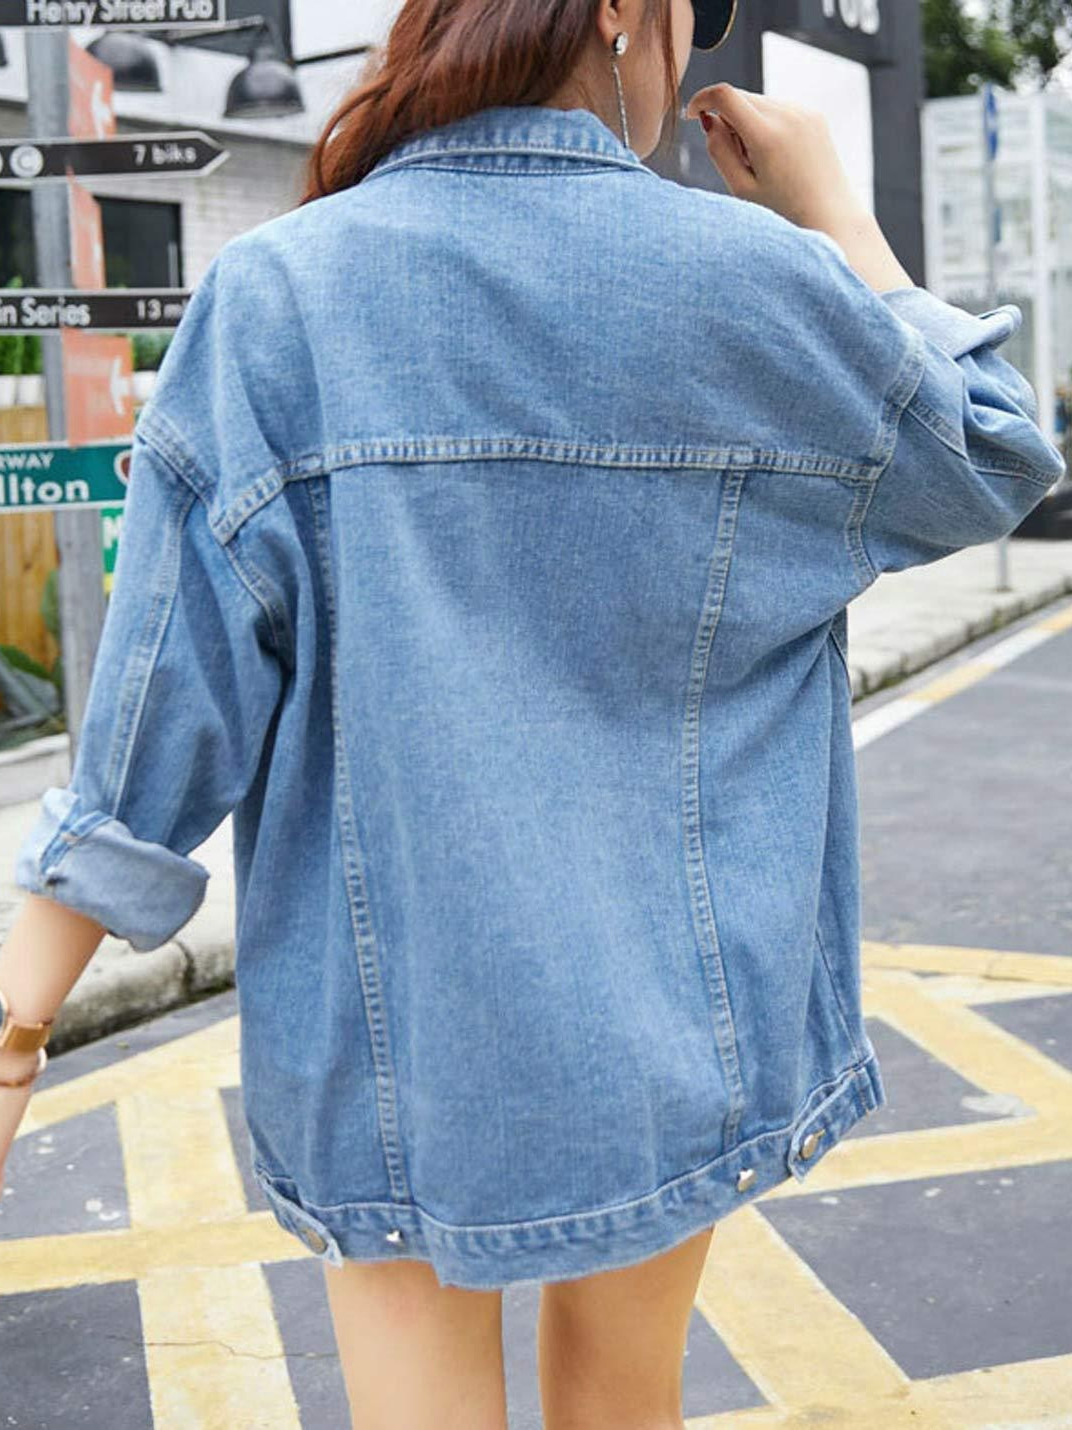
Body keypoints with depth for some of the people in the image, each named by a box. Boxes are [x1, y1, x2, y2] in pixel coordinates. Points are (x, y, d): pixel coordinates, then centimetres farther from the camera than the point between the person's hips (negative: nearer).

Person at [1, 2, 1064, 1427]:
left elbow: (164, 689, -12)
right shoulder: (758, 281, -8)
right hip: (671, 1018, 2)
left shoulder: (275, 293, -10)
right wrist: (832, 207, 14)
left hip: (390, 1027, -1)